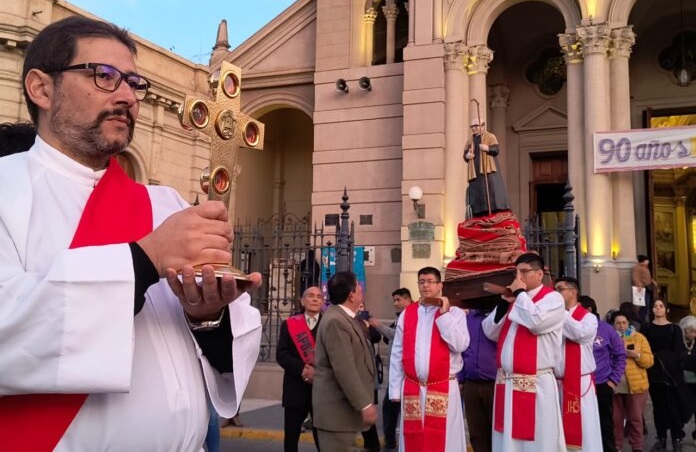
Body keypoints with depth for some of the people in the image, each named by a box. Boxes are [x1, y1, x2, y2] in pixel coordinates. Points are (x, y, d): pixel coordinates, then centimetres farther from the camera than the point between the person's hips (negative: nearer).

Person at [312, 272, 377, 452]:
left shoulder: (344, 317, 12)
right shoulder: (335, 321, -21)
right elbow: (344, 369, -24)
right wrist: (365, 404, -22)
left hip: (345, 404, 10)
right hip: (337, 408, -10)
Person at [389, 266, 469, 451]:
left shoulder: (455, 313, 1)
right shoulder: (407, 314, 7)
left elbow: (460, 345, -14)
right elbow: (397, 354, 6)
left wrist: (443, 315, -13)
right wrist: (395, 390, 3)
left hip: (444, 389, -2)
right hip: (412, 389, 2)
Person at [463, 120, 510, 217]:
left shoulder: (490, 137, 9)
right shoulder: (470, 141, 22)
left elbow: (496, 149, -3)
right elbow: (465, 154, 16)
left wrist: (488, 148, -23)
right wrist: (467, 156, -8)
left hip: (488, 168, -4)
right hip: (475, 170, 4)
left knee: (491, 188, -16)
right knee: (476, 191, -6)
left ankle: (497, 213, -20)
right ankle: (480, 216, -9)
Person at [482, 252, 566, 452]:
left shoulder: (553, 298, -4)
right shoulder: (515, 298, 14)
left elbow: (536, 322, -25)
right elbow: (490, 333, 11)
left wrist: (520, 293, -12)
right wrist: (504, 303, -1)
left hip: (536, 384, -6)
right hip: (506, 383, 6)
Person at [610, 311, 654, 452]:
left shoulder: (639, 337, 5)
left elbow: (649, 361, 0)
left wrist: (636, 355, -16)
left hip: (636, 386, 0)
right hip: (614, 386, 0)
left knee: (635, 418, 6)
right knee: (616, 419, 4)